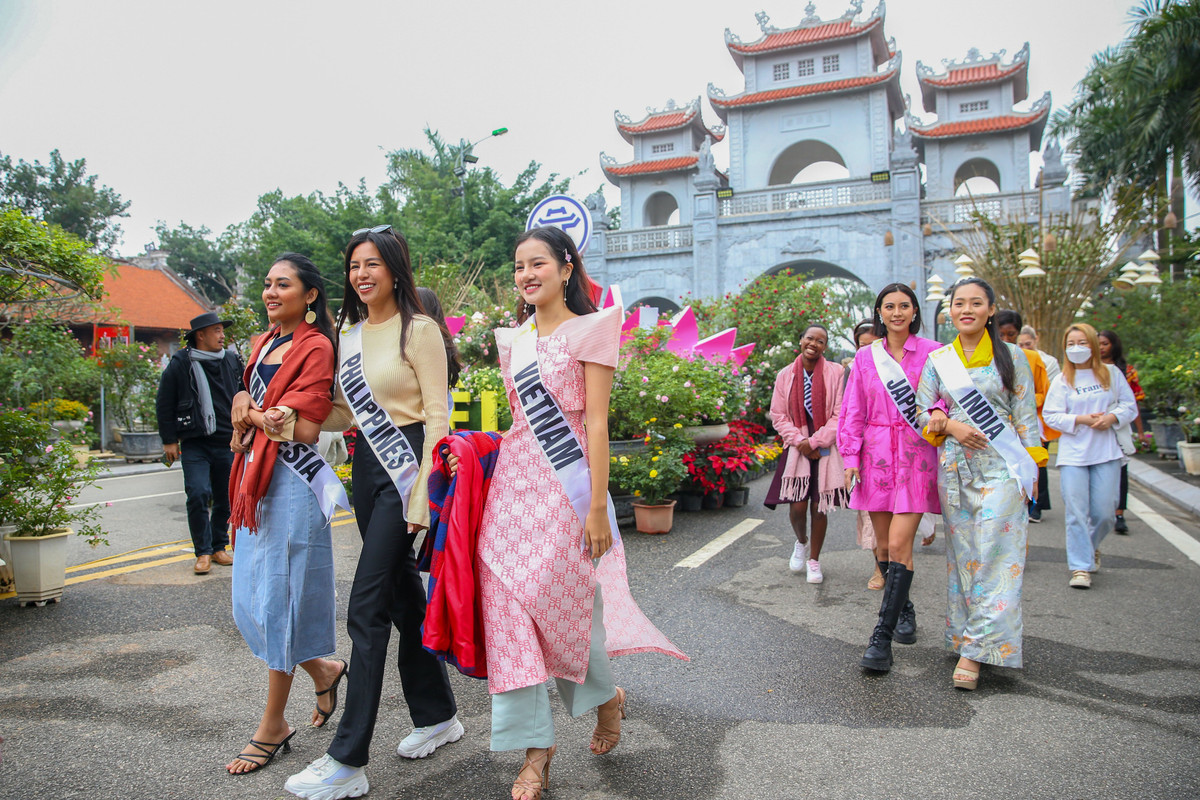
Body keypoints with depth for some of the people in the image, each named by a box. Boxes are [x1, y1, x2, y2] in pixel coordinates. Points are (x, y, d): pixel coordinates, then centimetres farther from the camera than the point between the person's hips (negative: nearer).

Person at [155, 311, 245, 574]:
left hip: (227, 443, 3)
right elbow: (164, 405, 4)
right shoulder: (180, 365, -1)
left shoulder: (232, 362, 9)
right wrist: (169, 440, 1)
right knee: (198, 495, -13)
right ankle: (203, 552, 0)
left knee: (225, 498, 7)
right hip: (194, 444, -3)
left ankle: (219, 548, 22)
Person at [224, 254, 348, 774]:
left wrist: (249, 410, -4)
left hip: (291, 480, -8)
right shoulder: (264, 343, 15)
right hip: (255, 478, 9)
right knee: (249, 597, 12)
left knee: (277, 597, 0)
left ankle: (273, 728, 16)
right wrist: (246, 422, 0)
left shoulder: (316, 347, -10)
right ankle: (322, 669, 33)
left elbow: (303, 427, -18)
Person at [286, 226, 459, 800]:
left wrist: (421, 494, -17)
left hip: (404, 468, -8)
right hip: (366, 469, 8)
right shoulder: (349, 334, 13)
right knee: (403, 596, 15)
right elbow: (346, 413, 17)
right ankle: (437, 715, 31)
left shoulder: (419, 331, -8)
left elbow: (437, 416, -12)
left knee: (366, 607, -8)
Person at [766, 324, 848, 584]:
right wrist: (799, 441, -8)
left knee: (819, 507, 2)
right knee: (797, 505, -7)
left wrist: (815, 441, -12)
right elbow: (778, 416, 5)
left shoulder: (834, 372, -3)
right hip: (797, 449, 1)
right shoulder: (786, 375, 4)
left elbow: (840, 415, -5)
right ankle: (801, 542, 28)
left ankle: (814, 560, 22)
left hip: (826, 450, -1)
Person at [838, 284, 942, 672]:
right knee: (884, 546, 9)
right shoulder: (866, 356, 10)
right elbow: (853, 411, 11)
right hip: (877, 455, 3)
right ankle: (904, 609, 32)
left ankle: (883, 636, -8)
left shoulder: (932, 352, 4)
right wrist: (850, 456, 3)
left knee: (899, 544, -11)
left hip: (915, 455, -3)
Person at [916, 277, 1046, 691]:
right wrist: (950, 425, -11)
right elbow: (922, 412, 9)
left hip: (1001, 468, -2)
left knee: (992, 556, -8)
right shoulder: (937, 359, 9)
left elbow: (1026, 415, 4)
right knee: (962, 556, 5)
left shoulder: (1011, 356, 5)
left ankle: (975, 650, -6)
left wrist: (1032, 467, -1)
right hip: (954, 467, 2)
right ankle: (964, 634, 16)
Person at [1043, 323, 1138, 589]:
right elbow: (1051, 416, 0)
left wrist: (1112, 417, -10)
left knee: (1104, 512, 2)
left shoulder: (1111, 373, 8)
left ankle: (1091, 547, 32)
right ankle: (1080, 567, 1)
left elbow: (1130, 406, 10)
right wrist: (1081, 420, -13)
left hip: (1107, 452, 1)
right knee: (1077, 512, -5)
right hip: (1072, 454, -1)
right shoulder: (1062, 380, 3)